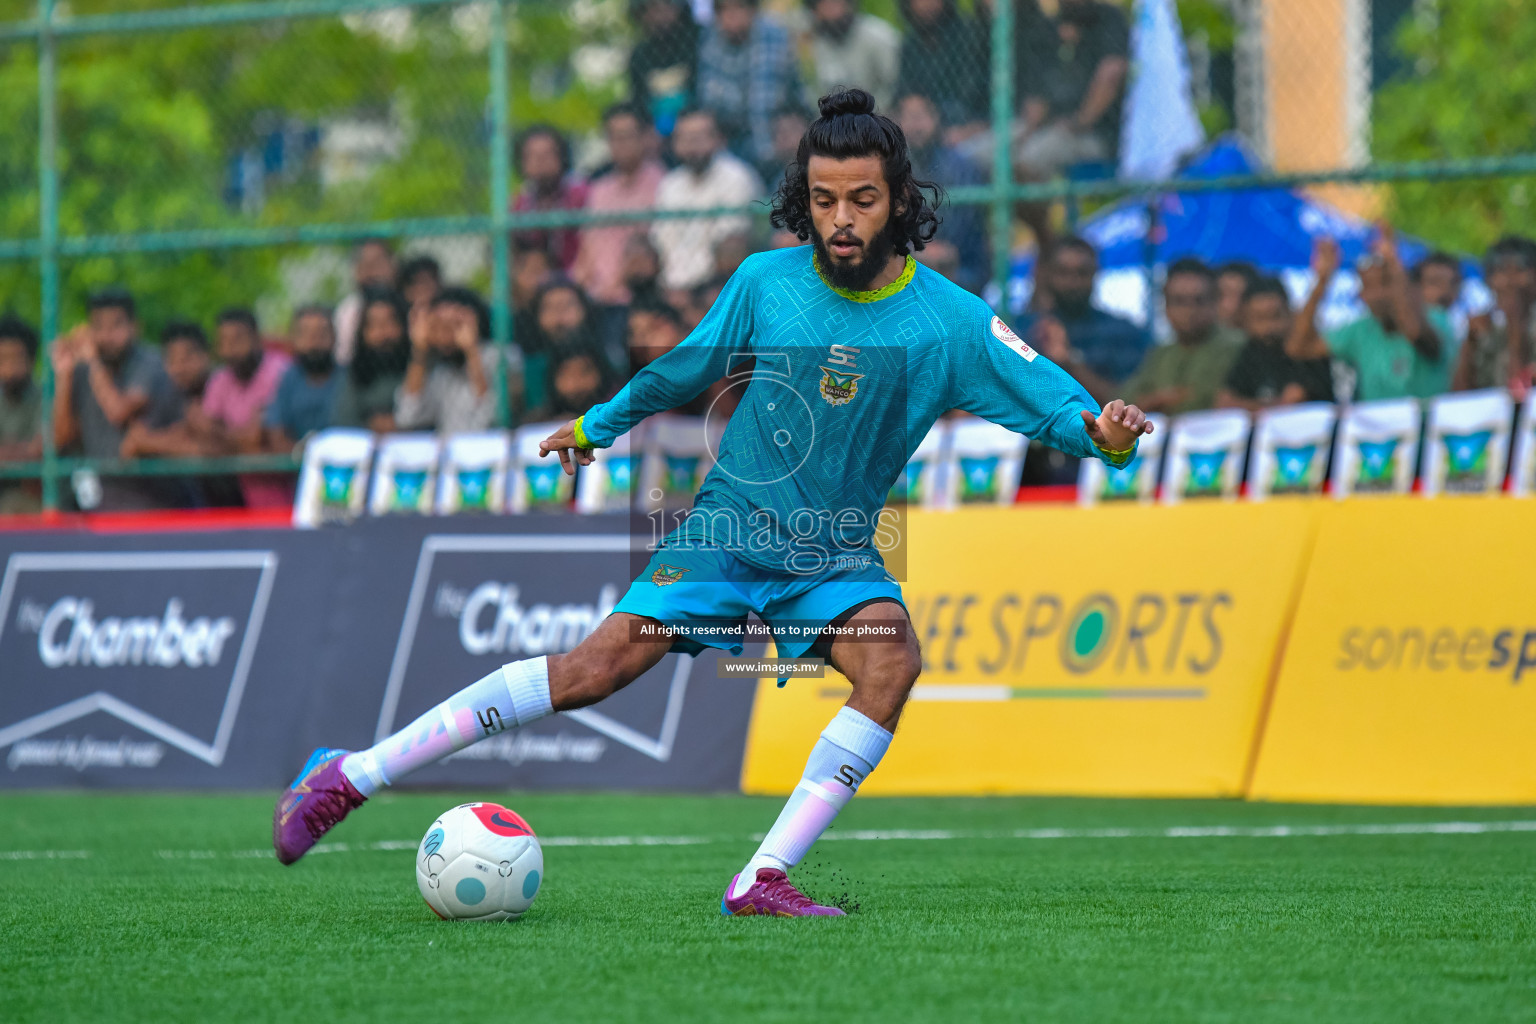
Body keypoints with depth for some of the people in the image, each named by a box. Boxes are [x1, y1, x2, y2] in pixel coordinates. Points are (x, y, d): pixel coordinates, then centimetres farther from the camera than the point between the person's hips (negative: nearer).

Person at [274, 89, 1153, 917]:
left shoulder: (950, 321, -10)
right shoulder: (767, 282, -5)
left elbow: (1049, 399, -15)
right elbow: (688, 367, 14)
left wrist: (1104, 432, -38)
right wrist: (598, 425, 27)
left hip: (837, 553, 1)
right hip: (732, 526, -1)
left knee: (892, 656, -30)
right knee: (602, 664, -16)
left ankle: (765, 879, -30)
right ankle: (352, 775, -13)